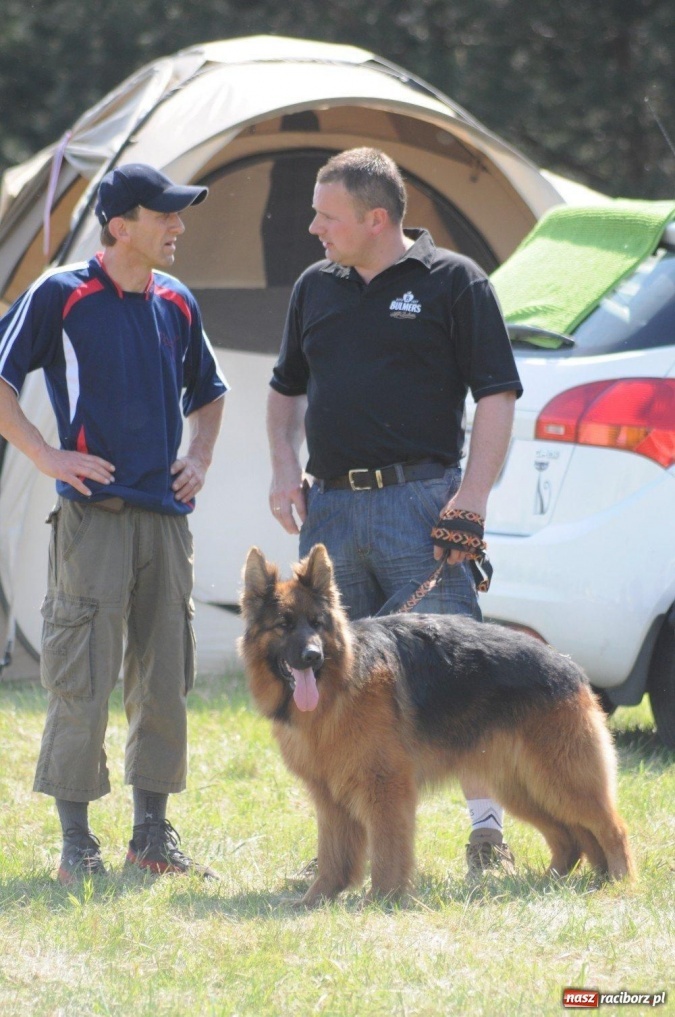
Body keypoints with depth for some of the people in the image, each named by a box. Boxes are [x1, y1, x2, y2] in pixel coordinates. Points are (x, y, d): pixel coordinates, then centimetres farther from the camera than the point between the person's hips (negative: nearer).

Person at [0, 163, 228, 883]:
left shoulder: (176, 303, 13)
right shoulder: (61, 296, -5)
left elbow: (206, 392, 29)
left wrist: (199, 458, 14)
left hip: (166, 514, 6)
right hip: (92, 511, -6)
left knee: (164, 680, 8)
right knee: (83, 681, -6)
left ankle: (153, 834, 16)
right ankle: (76, 843, -1)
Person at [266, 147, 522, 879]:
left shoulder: (453, 283, -1)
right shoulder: (316, 288, 15)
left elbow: (496, 396, -4)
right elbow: (287, 388, 26)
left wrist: (472, 498, -12)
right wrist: (284, 467, 10)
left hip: (418, 503, -5)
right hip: (329, 509, 5)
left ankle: (486, 828, -4)